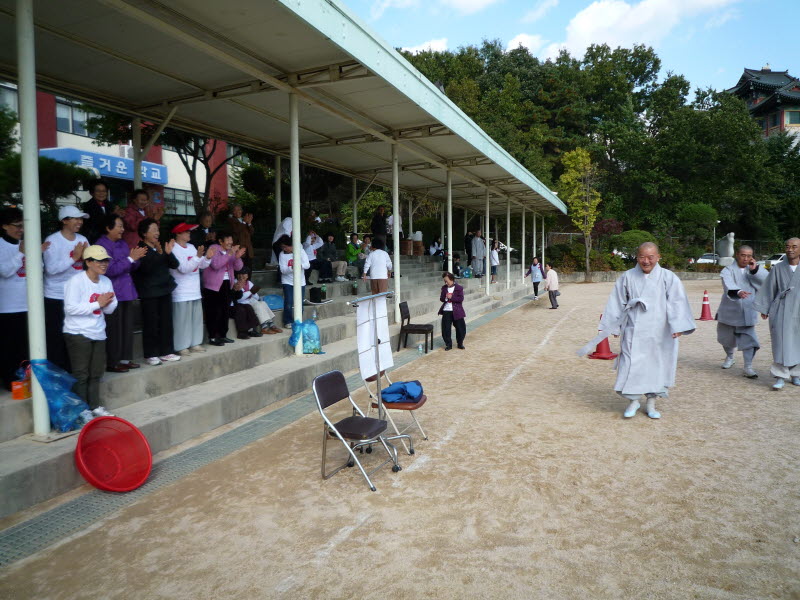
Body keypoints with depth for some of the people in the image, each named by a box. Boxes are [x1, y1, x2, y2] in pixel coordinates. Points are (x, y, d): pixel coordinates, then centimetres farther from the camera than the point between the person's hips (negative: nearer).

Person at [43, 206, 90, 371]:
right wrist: (74, 257, -20)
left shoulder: (82, 239, 7)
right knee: (56, 339, 2)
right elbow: (51, 269, -19)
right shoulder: (52, 240, -10)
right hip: (56, 298, -5)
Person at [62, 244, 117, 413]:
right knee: (81, 374, 0)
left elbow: (110, 309, 12)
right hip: (78, 334, -7)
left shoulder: (106, 281, 9)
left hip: (98, 334, 7)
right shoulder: (76, 280, -12)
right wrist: (97, 304, -19)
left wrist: (108, 302, -11)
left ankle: (95, 406, 24)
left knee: (96, 373, 13)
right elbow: (71, 308, -21)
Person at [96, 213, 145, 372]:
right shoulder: (102, 245, -12)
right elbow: (110, 270, -20)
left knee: (127, 328, 12)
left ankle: (125, 358, 22)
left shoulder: (122, 243, 13)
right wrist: (130, 258, -20)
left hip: (127, 292, 8)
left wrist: (136, 258, -4)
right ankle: (112, 363, 6)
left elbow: (132, 268, 17)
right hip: (113, 294, -8)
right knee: (114, 330, -3)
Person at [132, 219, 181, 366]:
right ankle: (150, 355, 5)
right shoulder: (140, 249, -8)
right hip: (149, 292, -6)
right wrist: (158, 254, -31)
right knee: (151, 323, -4)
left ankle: (166, 351, 16)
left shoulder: (161, 247, 13)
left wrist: (169, 253, -12)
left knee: (166, 321, 8)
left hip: (165, 289, 7)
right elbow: (145, 268, -21)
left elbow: (175, 265, 5)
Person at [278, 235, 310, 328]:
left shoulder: (300, 252, -4)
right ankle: (288, 322, 5)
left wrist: (300, 265, -33)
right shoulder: (282, 254, -6)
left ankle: (298, 321, 21)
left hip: (300, 282, 1)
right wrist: (292, 267, -33)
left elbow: (307, 265, -12)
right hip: (288, 282, -1)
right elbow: (283, 270, -13)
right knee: (289, 303, -11)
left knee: (299, 304, 4)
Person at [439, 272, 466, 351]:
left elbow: (461, 299, -11)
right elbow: (441, 299, 7)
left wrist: (451, 297, -18)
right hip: (446, 311, 3)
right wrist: (445, 297, -15)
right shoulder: (444, 288, 8)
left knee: (460, 328, 4)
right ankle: (448, 344, 13)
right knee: (445, 329, 0)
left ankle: (460, 343, 23)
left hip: (457, 311, -2)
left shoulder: (459, 288, -4)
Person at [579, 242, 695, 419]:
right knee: (631, 365, -2)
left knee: (656, 365, 9)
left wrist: (678, 326, -19)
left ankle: (651, 403, 25)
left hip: (659, 333, 0)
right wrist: (613, 326, 7)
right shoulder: (627, 277, 1)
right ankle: (633, 401, 16)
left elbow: (677, 303, -8)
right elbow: (617, 303, 6)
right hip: (634, 331, 0)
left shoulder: (668, 277, -2)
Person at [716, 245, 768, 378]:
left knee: (748, 337, -9)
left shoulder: (754, 270, 6)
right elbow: (729, 285, -28)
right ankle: (729, 357, 41)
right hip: (729, 310, -1)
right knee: (727, 337, 14)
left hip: (747, 311, 1)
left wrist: (755, 269, -20)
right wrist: (738, 292, -47)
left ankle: (748, 366, -3)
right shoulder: (728, 270, -7)